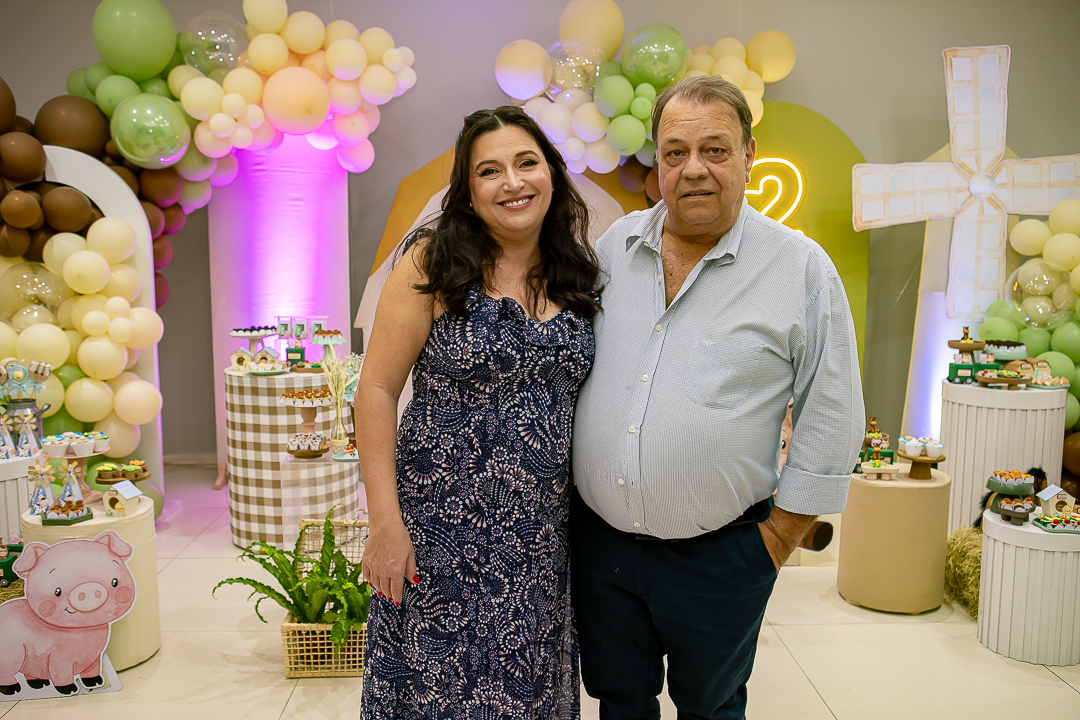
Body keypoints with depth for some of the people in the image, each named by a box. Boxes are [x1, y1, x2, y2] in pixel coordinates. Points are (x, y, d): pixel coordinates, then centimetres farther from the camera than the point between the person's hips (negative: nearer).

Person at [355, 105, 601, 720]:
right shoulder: (434, 264, -9)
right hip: (443, 527, -3)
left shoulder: (577, 276, 4)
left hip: (544, 534, 4)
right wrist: (386, 524, -13)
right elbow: (377, 391, -9)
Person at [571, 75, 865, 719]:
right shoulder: (614, 245, 2)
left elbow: (832, 421, -6)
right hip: (599, 539, 3)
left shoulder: (802, 268, -9)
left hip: (718, 556, -3)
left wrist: (778, 538, -5)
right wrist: (570, 484, 10)